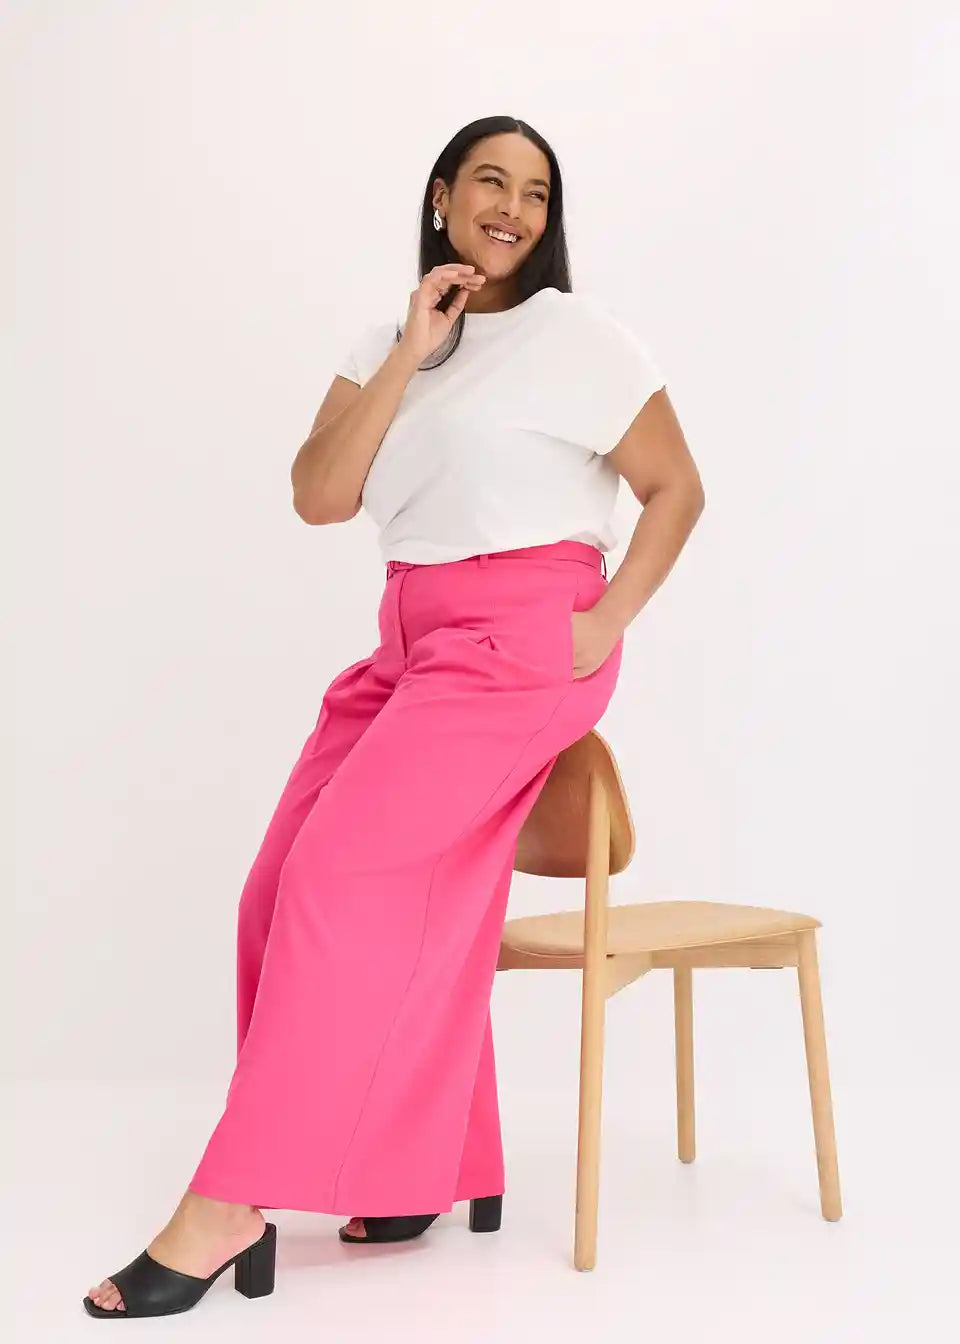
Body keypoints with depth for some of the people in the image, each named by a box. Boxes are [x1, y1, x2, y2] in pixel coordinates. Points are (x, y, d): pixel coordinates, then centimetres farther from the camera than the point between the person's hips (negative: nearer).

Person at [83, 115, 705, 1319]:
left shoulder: (579, 336, 1)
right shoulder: (381, 345, 15)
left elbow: (676, 487, 3)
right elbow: (319, 496, 0)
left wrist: (608, 621, -9)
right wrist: (409, 351, -6)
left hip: (522, 642, -6)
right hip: (412, 643, 7)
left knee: (340, 873, -17)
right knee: (290, 890, -5)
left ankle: (230, 1204, -12)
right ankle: (432, 1169, 5)